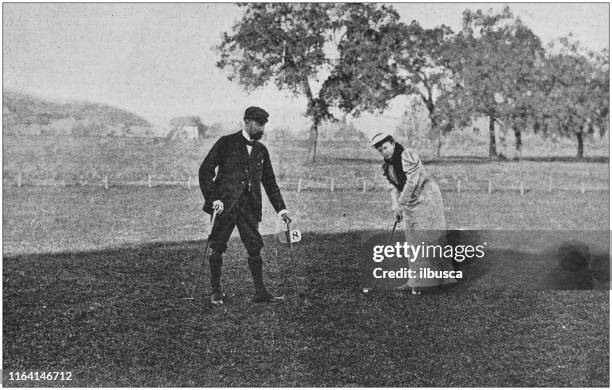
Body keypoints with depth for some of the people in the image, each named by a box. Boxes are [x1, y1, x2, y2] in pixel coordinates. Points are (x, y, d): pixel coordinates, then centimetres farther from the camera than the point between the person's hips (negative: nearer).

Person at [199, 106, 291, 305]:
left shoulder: (261, 150, 14)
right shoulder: (226, 143, -1)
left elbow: (270, 182, 20)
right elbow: (205, 170, -5)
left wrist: (281, 209, 12)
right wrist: (213, 198, -15)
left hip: (249, 206, 4)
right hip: (225, 204, -4)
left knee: (255, 248, -2)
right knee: (218, 249, 1)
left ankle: (260, 292, 3)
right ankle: (216, 291, 14)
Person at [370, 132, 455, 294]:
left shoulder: (407, 155, -15)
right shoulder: (387, 166, 10)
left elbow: (412, 181, -21)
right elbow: (394, 187, 9)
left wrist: (401, 203, -19)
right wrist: (395, 207, -6)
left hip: (426, 198, -9)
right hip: (410, 203, 9)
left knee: (425, 238, -9)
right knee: (412, 241, 8)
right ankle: (415, 281, 12)